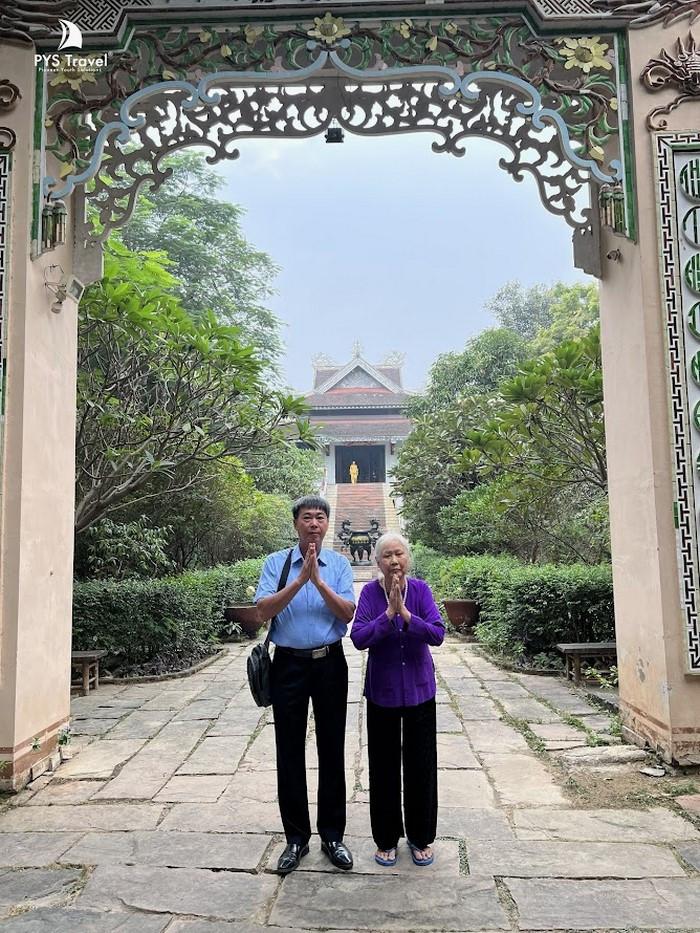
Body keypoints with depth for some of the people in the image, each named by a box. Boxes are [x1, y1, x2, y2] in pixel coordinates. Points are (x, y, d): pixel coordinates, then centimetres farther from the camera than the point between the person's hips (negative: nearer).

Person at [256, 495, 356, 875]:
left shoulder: (339, 564, 1)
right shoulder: (276, 563, -1)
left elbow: (347, 613, -9)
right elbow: (264, 609, -13)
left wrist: (318, 580, -20)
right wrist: (300, 579, -22)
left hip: (330, 664, 1)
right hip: (289, 664, 0)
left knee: (332, 751, 11)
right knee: (290, 754, 8)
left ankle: (332, 834, 27)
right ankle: (296, 838, 25)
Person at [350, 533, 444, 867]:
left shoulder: (420, 589, -8)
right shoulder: (370, 592, -11)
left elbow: (437, 634, -17)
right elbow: (359, 638, -19)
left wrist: (405, 613, -27)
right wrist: (388, 614, -27)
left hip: (419, 689, 1)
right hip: (382, 691, -1)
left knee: (421, 764, 10)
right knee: (384, 765, 10)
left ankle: (421, 837, 30)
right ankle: (386, 838, 29)